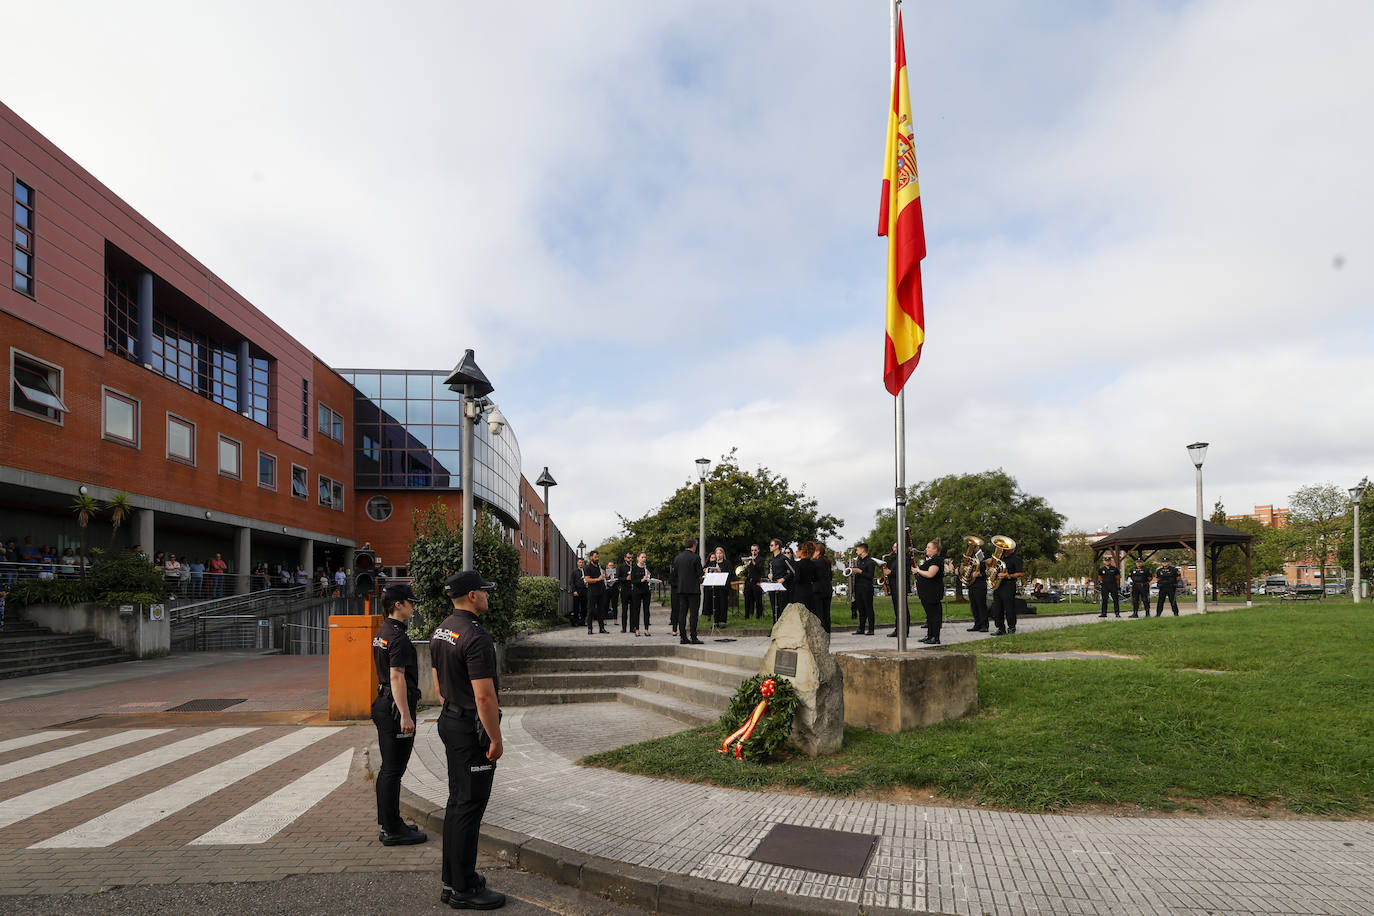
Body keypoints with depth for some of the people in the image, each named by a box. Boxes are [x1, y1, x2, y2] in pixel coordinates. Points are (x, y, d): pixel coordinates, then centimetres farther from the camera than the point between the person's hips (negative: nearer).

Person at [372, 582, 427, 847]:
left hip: (383, 703, 11)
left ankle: (388, 823, 25)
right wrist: (405, 715, -23)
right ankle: (393, 830, 2)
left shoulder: (382, 633, 14)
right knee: (393, 770, -4)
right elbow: (397, 677, -23)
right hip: (396, 706, -11)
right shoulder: (398, 637, -18)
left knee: (388, 768, 16)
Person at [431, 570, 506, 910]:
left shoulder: (441, 631, 8)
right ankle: (463, 889, 7)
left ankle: (453, 879, 26)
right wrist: (495, 739, -17)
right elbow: (484, 695, -24)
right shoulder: (476, 637, -22)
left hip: (449, 720, 10)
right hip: (472, 728, -10)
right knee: (469, 806, -2)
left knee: (457, 802, 17)